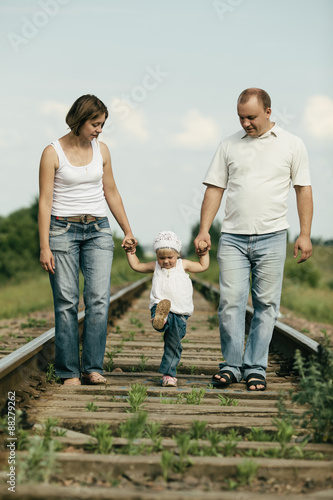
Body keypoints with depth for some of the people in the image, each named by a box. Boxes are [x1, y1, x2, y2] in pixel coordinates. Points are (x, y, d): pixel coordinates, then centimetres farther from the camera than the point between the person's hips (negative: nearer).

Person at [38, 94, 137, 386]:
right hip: (62, 229, -3)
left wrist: (128, 231, 19)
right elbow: (45, 201, -6)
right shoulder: (53, 153, -5)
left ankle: (92, 367, -1)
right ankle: (69, 371, 5)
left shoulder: (101, 150, 8)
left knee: (99, 297, -9)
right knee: (66, 301, -3)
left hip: (98, 231, 4)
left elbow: (111, 193, 18)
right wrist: (45, 246, -11)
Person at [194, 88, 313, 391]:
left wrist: (305, 234, 0)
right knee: (230, 302, -5)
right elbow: (215, 190, 9)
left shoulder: (291, 145, 7)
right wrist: (204, 230, 0)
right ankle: (232, 366, 6)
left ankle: (255, 368, 10)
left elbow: (303, 190, 7)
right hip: (233, 237, 1)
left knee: (266, 304, 2)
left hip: (272, 237, -1)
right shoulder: (229, 146, 9)